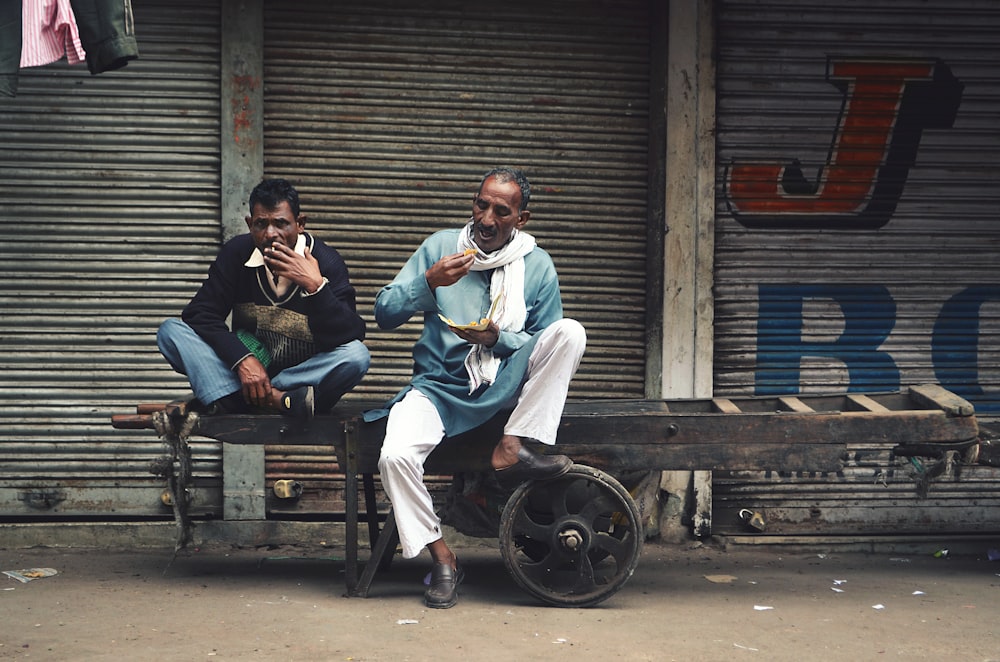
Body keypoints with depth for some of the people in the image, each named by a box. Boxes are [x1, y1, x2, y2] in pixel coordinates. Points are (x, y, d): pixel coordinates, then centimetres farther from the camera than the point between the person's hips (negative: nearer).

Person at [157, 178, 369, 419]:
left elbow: (350, 337, -20)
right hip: (243, 369, 2)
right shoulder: (237, 252, -2)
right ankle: (275, 400, -38)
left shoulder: (326, 261, -10)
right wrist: (243, 360, -24)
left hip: (305, 375, -2)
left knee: (357, 356, -32)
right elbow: (199, 315, -10)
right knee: (171, 330, -17)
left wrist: (315, 287, -33)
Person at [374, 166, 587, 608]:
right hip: (440, 386, -1)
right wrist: (428, 282, -22)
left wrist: (498, 337, -16)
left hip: (506, 386, 1)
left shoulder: (537, 265, 3)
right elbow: (384, 313, -3)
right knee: (395, 457, -30)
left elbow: (545, 345, 3)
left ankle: (512, 449, -23)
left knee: (570, 332, -24)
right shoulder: (441, 246, 1)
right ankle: (441, 558, -9)